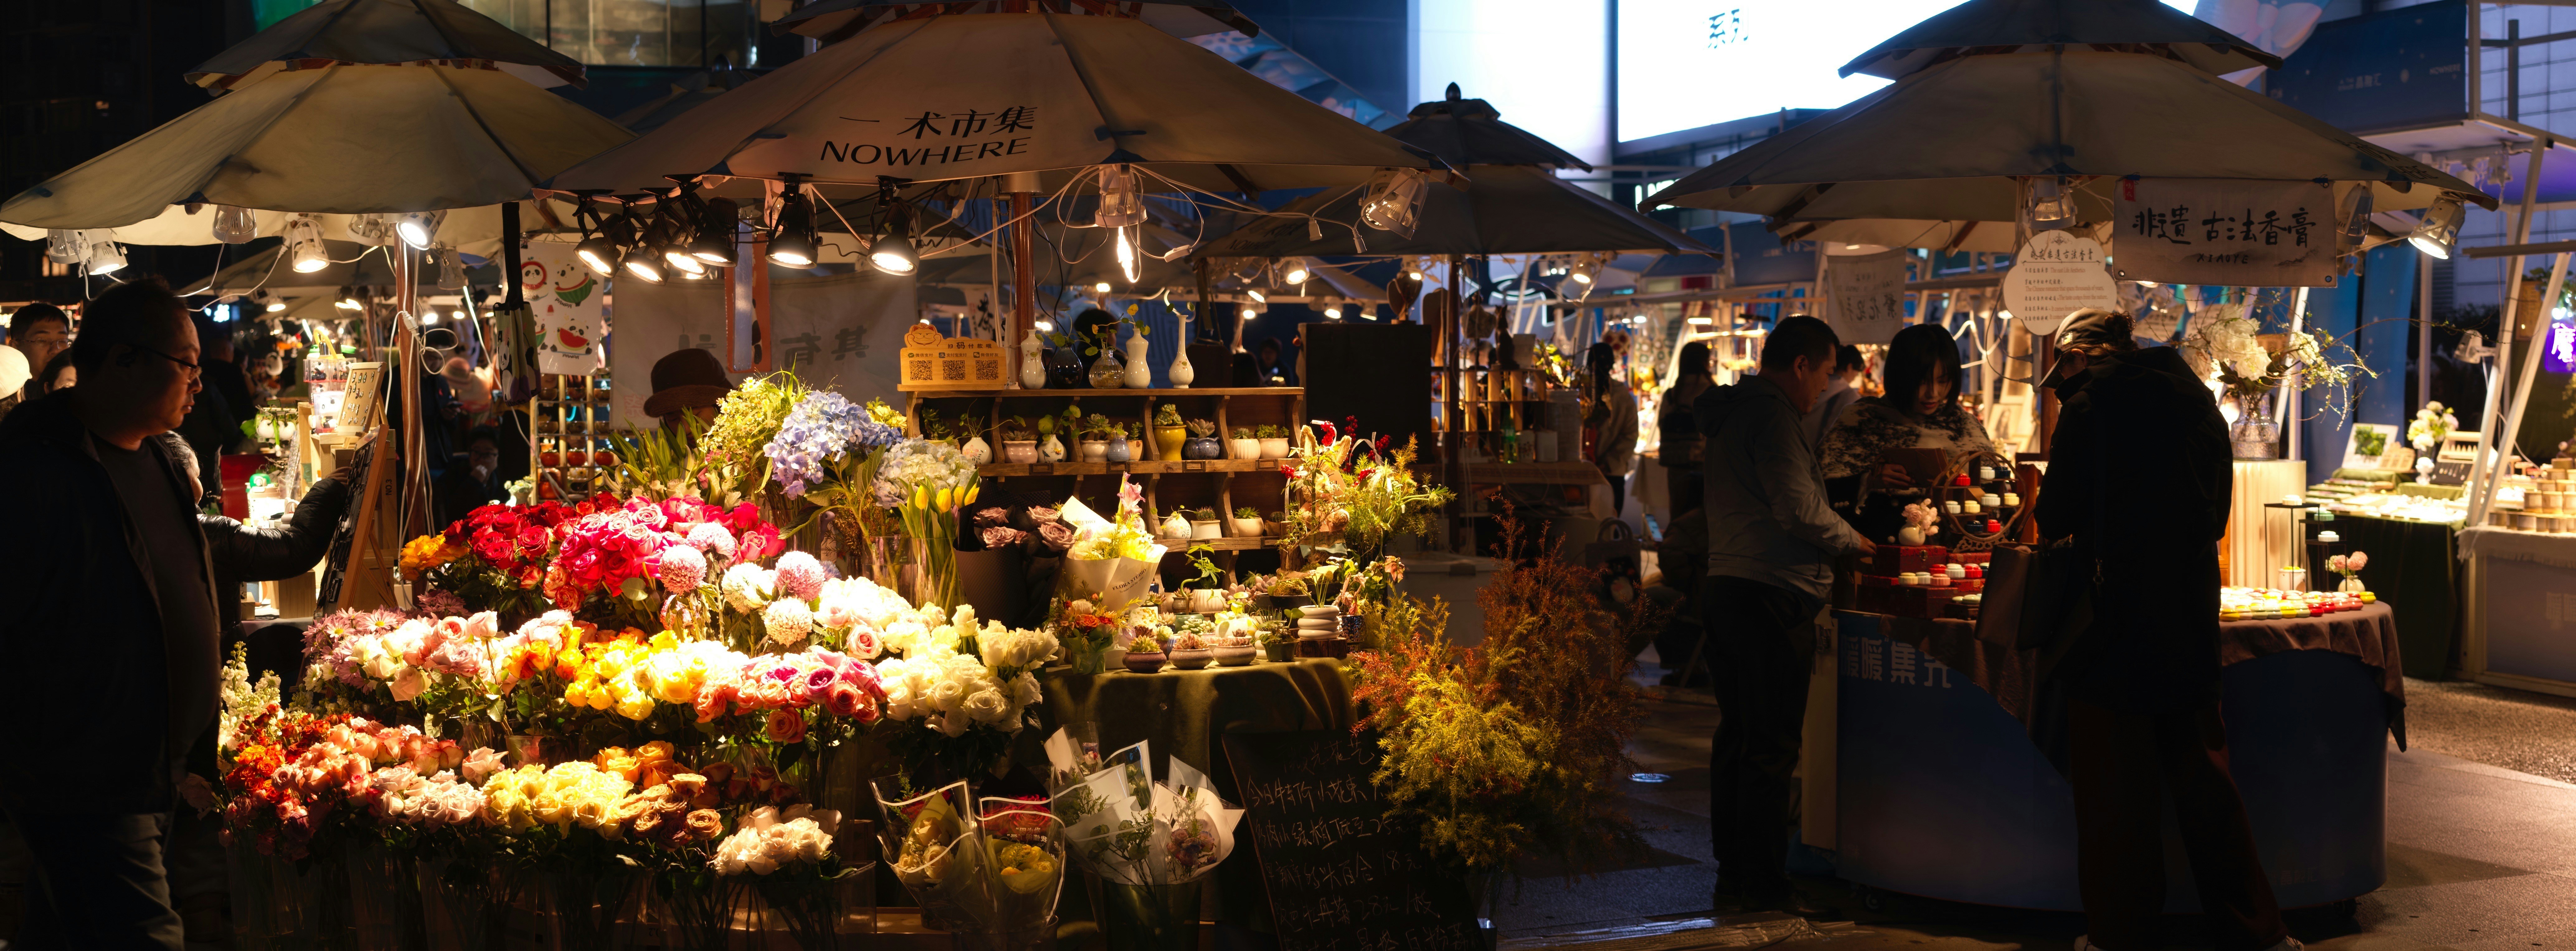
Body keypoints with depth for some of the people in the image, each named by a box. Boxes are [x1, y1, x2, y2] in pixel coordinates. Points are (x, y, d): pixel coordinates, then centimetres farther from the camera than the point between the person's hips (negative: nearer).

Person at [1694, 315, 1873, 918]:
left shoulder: (1730, 414, 18)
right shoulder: (1771, 416, -14)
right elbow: (1799, 508, -19)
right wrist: (1854, 542, -3)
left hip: (1726, 589, 10)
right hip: (1770, 597, -10)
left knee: (1739, 735, 14)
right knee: (1771, 747, -5)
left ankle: (1733, 870, 21)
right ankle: (1763, 883, -1)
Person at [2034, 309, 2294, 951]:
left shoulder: (2090, 405, -10)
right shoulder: (2196, 397, 8)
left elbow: (2057, 520, -8)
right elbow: (2217, 512, 15)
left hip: (2115, 621, -6)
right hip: (2192, 624, 6)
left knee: (2115, 788, 4)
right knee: (2202, 776, 15)